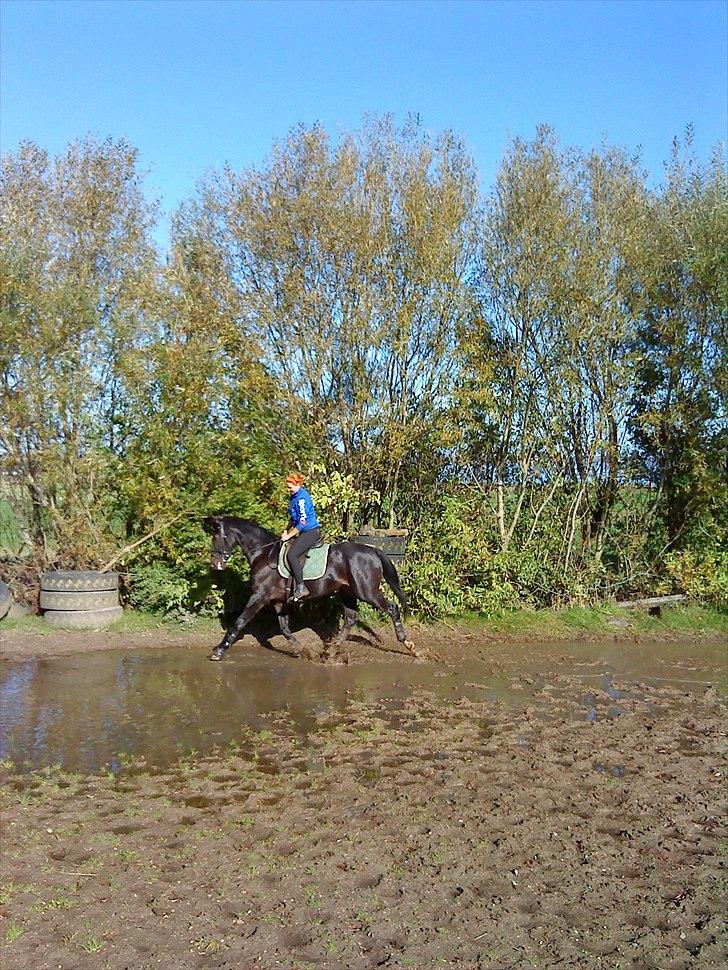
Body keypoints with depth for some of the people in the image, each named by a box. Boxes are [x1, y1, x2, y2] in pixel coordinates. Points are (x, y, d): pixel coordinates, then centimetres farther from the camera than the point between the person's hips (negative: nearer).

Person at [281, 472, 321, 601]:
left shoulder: (301, 498, -18)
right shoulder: (295, 496, 13)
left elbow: (303, 522, -21)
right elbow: (293, 518, 25)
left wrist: (289, 536, -14)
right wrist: (286, 530, 13)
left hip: (311, 532, -11)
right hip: (304, 532, 11)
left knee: (292, 554, -24)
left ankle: (300, 588, -22)